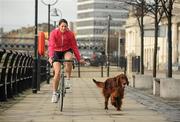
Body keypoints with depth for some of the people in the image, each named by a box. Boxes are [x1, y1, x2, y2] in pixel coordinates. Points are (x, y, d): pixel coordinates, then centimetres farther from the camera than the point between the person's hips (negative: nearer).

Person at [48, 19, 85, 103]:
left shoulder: (70, 34, -15)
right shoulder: (54, 33, -20)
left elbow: (74, 46, -10)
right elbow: (51, 45, -29)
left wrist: (79, 59, -15)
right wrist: (50, 57, -45)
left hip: (67, 51, 1)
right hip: (57, 52, -1)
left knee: (68, 58, -37)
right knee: (57, 73, -12)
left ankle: (68, 79, -18)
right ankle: (54, 93, 2)